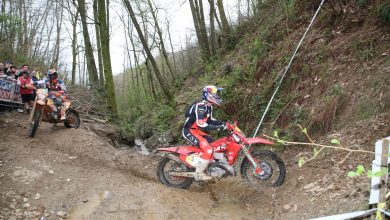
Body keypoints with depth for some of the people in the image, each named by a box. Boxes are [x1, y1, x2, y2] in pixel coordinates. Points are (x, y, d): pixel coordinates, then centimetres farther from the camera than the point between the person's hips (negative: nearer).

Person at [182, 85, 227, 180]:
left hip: (196, 130, 10)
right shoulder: (200, 106, -25)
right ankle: (199, 173, -15)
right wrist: (219, 127, -35)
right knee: (208, 149, -22)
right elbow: (202, 125, -33)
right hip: (189, 131, -10)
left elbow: (210, 120, 16)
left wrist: (222, 123, 1)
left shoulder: (208, 106, 7)